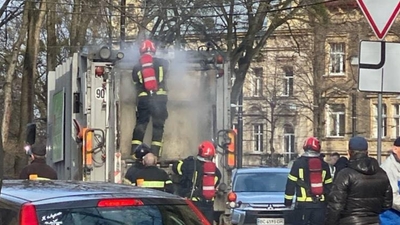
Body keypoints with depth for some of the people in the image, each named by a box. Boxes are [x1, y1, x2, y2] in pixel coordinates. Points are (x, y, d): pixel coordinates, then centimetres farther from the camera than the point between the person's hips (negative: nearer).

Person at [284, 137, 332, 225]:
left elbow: (291, 184, -2)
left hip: (303, 203, -3)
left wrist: (288, 201, 5)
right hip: (320, 204, 3)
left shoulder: (298, 163, -1)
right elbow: (329, 186, 11)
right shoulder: (324, 165, 8)